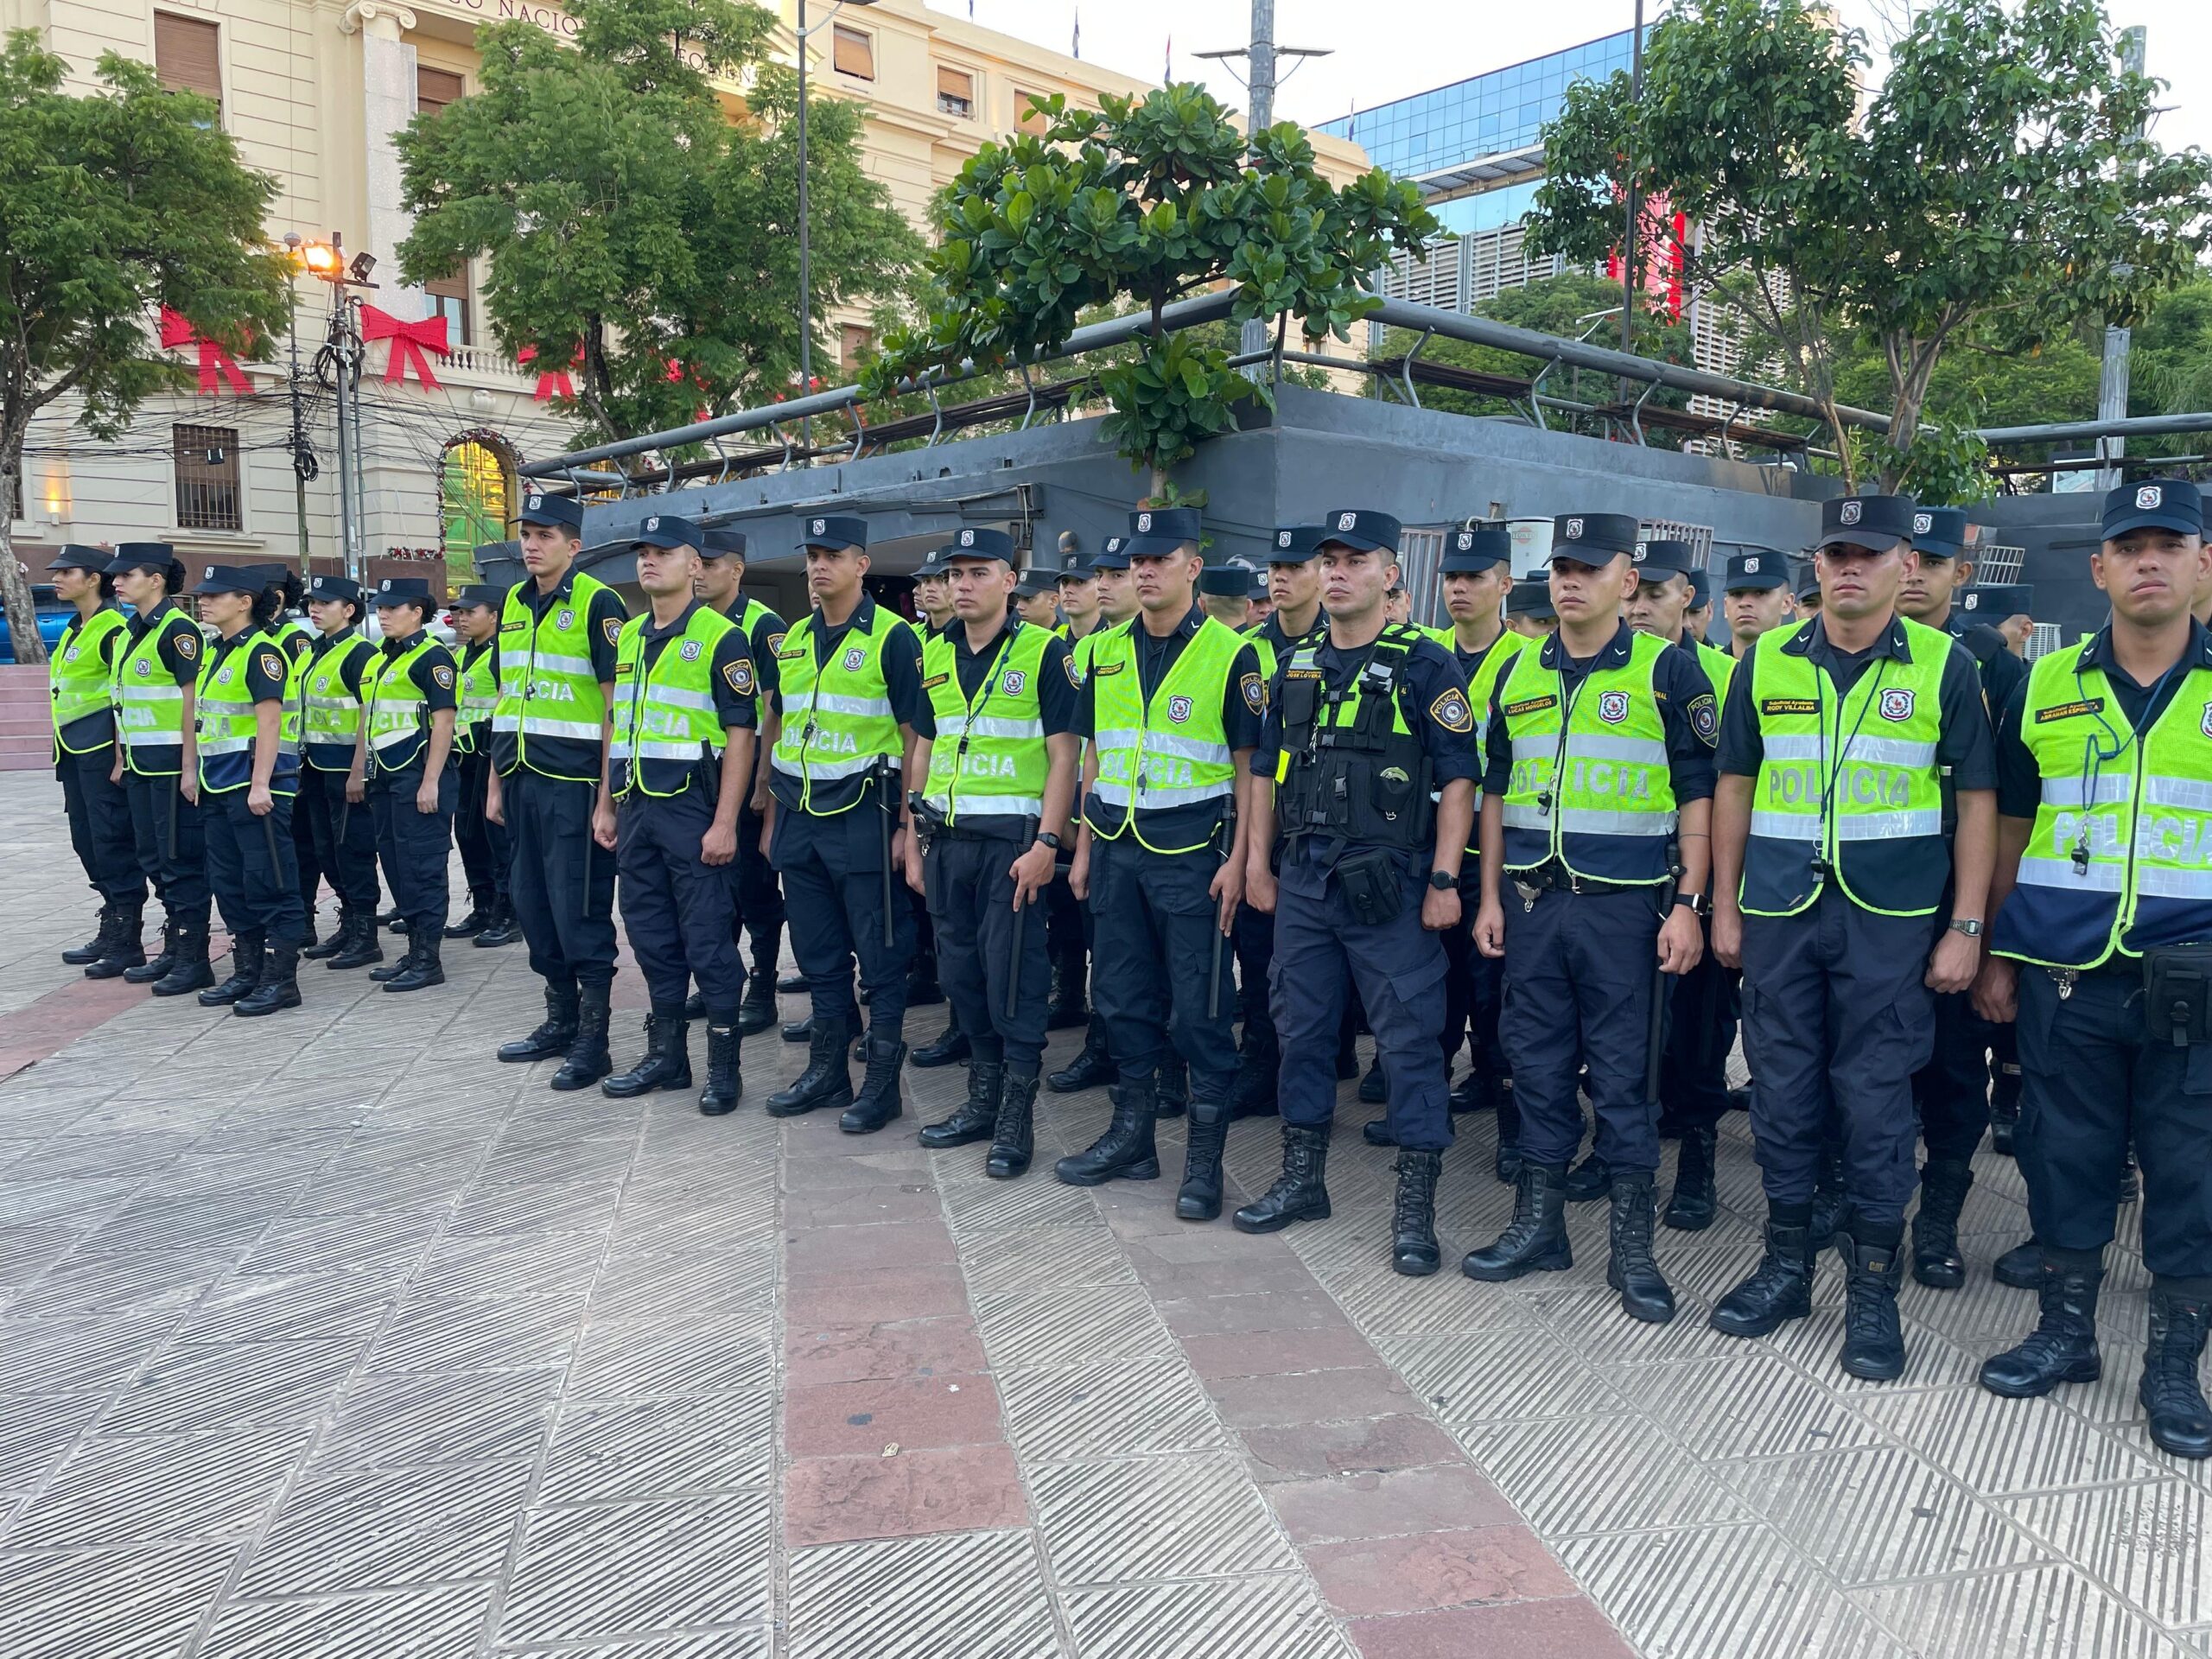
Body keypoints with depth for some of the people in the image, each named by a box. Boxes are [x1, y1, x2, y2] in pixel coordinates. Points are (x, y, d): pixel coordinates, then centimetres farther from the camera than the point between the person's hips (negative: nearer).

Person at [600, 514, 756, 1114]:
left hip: (693, 806, -7)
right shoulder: (628, 637, 14)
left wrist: (724, 822, -16)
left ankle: (724, 1064, 8)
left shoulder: (722, 636, -7)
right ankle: (666, 1053, 24)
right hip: (635, 806, 7)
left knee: (708, 938, -2)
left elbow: (740, 733, -11)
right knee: (651, 934, 12)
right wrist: (608, 805, 15)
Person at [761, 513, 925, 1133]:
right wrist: (772, 818, 15)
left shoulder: (892, 637, -6)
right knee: (818, 954, 13)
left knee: (880, 955, 1)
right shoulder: (793, 640, 13)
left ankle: (882, 1082, 11)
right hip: (799, 819, 6)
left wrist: (906, 824, -12)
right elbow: (781, 732, 18)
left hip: (862, 818, -6)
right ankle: (827, 1071, 25)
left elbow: (913, 735, -8)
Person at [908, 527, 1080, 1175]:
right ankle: (983, 1098, 25)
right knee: (960, 971, 11)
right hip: (947, 837, 6)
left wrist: (1046, 843, -17)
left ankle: (1017, 1117, 7)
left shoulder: (1044, 651, -5)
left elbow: (1063, 754, -9)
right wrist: (914, 841, 13)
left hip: (1012, 837, -6)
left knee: (1013, 976, -3)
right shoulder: (934, 655, 12)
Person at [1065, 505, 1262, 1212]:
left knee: (1200, 1008, 0)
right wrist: (1083, 848, 12)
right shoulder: (1106, 651, 9)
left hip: (1191, 854, -5)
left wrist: (1238, 859, -12)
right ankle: (1131, 1135, 25)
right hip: (1116, 852, 5)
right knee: (1124, 998, 12)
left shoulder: (1230, 654, -5)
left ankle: (1205, 1158, 10)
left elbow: (1249, 766, -5)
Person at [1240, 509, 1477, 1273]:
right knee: (1301, 1028, 13)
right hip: (1302, 878, 6)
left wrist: (1444, 879, -13)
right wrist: (1257, 859, 12)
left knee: (1409, 1038, -1)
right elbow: (1267, 768, 17)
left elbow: (1457, 778, -8)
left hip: (1390, 882, -5)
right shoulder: (1296, 664, 12)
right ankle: (1302, 1178, 28)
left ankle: (1416, 1205, 10)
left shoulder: (1425, 664, -5)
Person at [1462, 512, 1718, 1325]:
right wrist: (1490, 897, 10)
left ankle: (1632, 1243, 14)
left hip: (1625, 906, -4)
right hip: (1534, 900, 4)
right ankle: (1539, 1223, 22)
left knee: (1624, 1074, 2)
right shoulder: (1519, 673, 10)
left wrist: (1688, 904, -10)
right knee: (1538, 1064, 10)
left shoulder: (1667, 670, -3)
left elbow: (1698, 793, -4)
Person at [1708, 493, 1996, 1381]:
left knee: (1876, 1100, 3)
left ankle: (1873, 1285, 17)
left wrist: (1966, 927, -4)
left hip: (1891, 921, -2)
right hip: (1779, 912, 2)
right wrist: (1724, 907, 7)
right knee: (1781, 1090, 9)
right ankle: (1786, 1262, 24)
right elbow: (1735, 786, 10)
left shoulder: (1947, 667, -1)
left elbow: (1977, 800, 1)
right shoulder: (1765, 663, 5)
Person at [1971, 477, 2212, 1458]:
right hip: (2063, 974, 1)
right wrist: (1997, 955, 8)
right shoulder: (2045, 687, 6)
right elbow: (2010, 832, 11)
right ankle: (2065, 1332, 27)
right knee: (2065, 1153, 10)